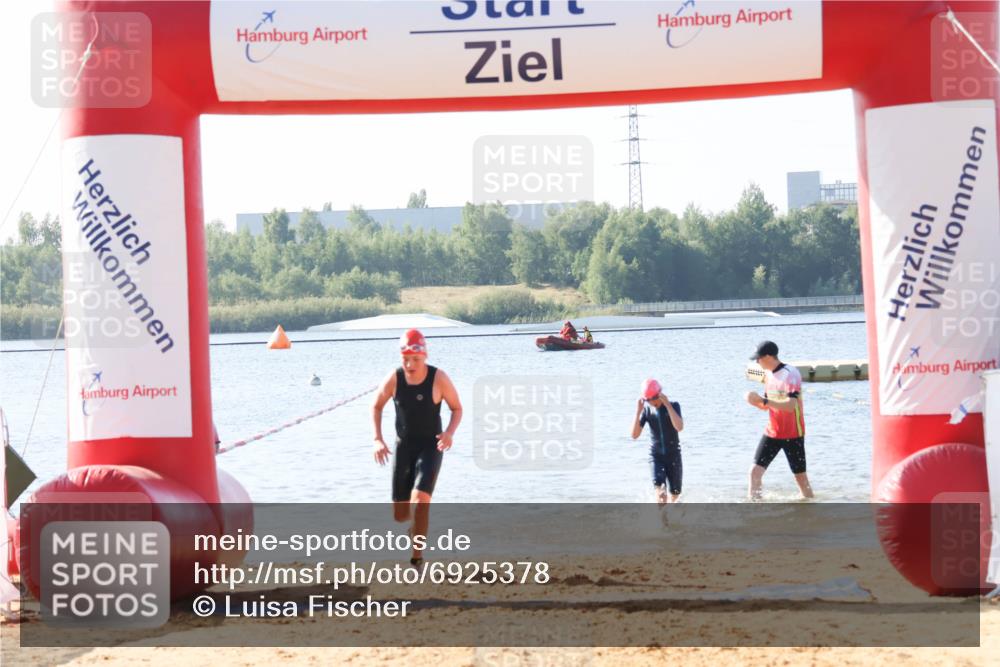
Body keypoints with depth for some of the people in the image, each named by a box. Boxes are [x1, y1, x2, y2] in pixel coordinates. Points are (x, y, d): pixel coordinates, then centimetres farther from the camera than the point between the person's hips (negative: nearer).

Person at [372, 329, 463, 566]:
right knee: (399, 514, 5)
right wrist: (378, 439, -5)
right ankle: (415, 525, 43)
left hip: (431, 446, -3)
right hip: (403, 445, 3)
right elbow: (376, 406, 7)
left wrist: (450, 432, -22)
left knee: (420, 499, -23)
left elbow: (457, 408, -3)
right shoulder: (394, 379, -9)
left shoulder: (439, 379, -15)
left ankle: (417, 556, -13)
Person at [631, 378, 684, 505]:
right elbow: (634, 435, -11)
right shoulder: (646, 410, -6)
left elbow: (679, 427, -29)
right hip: (656, 456, 0)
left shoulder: (674, 406, -11)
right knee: (660, 489, -23)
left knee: (675, 494, 12)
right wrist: (638, 411, -20)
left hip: (674, 456, 0)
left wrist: (667, 404, -31)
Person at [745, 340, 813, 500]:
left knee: (800, 476, 5)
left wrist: (763, 400, -34)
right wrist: (756, 402, -5)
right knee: (755, 471, -8)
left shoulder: (790, 374, -17)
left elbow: (791, 405, -28)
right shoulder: (768, 374, 7)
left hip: (792, 434, -6)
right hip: (772, 433, 6)